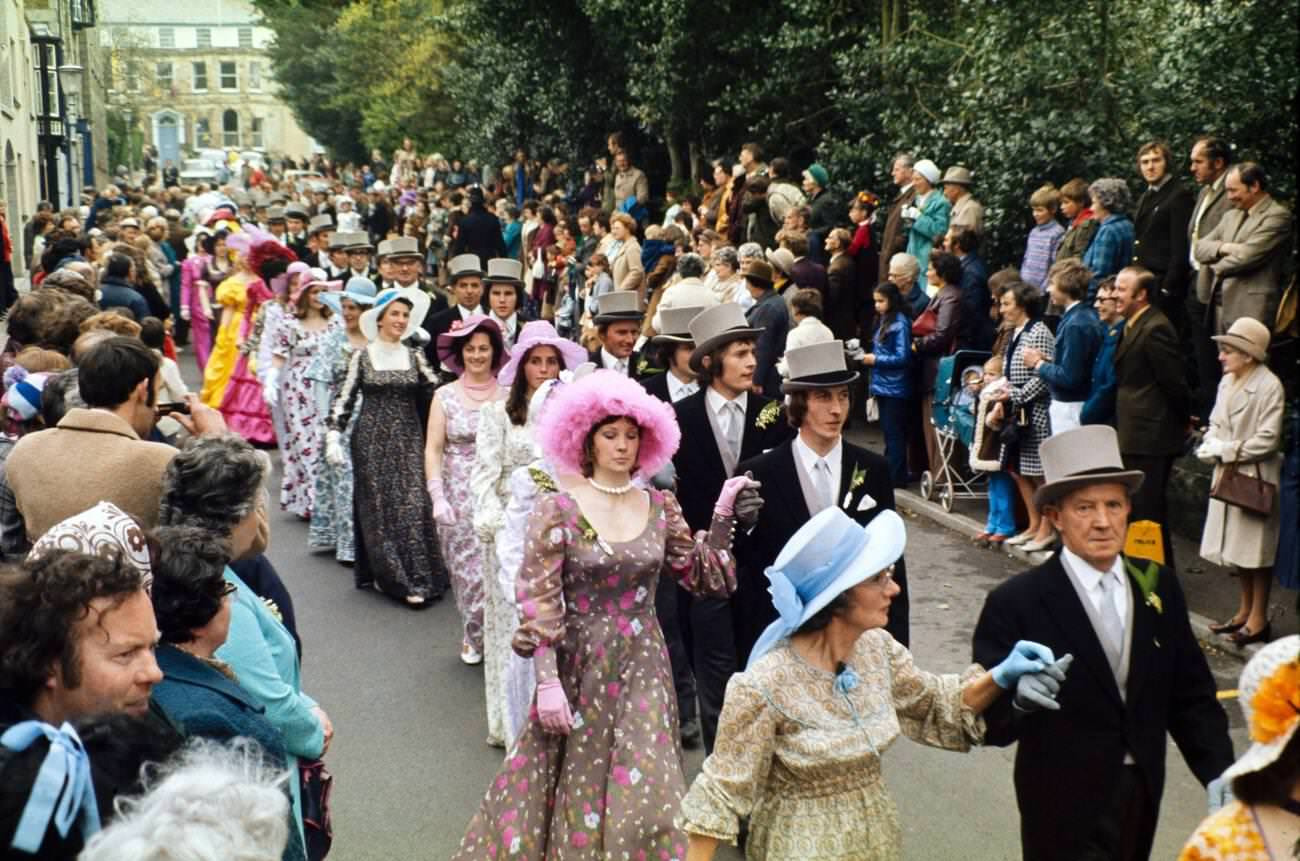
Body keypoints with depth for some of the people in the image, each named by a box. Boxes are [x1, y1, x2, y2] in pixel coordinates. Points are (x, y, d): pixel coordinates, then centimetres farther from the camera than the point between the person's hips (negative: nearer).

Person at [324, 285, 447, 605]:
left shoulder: (414, 357, 8)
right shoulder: (362, 356, 2)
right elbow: (344, 399, 1)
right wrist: (333, 436, -8)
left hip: (408, 441, 1)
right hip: (372, 441, -1)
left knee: (413, 505, -5)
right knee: (378, 507, -1)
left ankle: (416, 575, 3)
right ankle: (392, 576, 5)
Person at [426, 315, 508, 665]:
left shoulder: (508, 396, 2)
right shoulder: (445, 396, 3)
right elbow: (433, 450, 2)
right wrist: (437, 497, -7)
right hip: (459, 497, 0)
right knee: (467, 571, 4)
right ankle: (473, 636, 25)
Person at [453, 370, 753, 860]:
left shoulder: (661, 507, 2)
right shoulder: (557, 510, -10)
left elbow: (702, 577, 5)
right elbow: (537, 601, -12)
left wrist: (722, 515, -6)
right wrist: (547, 681, -16)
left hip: (641, 666, 3)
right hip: (579, 666, -3)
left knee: (641, 792, 5)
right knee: (576, 782, 9)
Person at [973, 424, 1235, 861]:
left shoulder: (1159, 587, 0)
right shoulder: (1015, 602, -17)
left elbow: (1192, 693, 4)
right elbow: (990, 722, -19)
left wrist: (1218, 772, -8)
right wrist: (1020, 698, -39)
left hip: (1143, 793, 5)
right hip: (1066, 805, -5)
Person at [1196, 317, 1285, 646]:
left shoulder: (1269, 386, -16)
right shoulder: (1227, 382, 6)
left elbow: (1268, 439, -17)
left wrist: (1231, 452, -13)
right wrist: (1215, 449, -7)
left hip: (1255, 477, -7)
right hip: (1227, 473, 7)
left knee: (1257, 550, 1)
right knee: (1236, 546, 15)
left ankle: (1258, 619, 11)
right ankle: (1245, 610, 29)